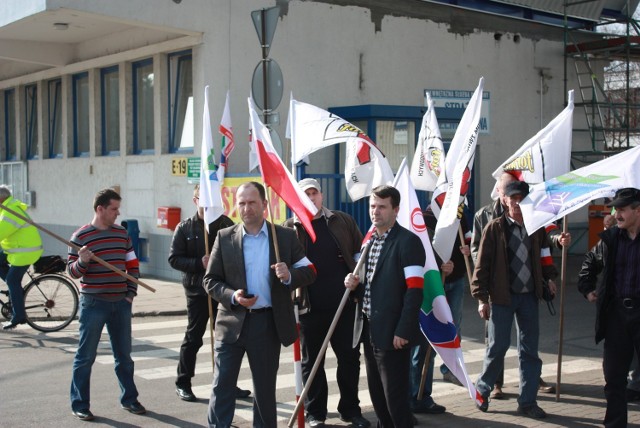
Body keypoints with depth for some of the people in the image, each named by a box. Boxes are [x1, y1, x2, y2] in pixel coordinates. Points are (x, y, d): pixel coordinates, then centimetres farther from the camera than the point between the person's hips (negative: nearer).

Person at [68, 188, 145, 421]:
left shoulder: (122, 232, 7)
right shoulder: (80, 236, -7)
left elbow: (132, 265, 14)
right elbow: (73, 272, -5)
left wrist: (131, 293, 6)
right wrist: (82, 261, -25)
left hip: (121, 303, 4)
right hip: (93, 304, -4)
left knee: (124, 355, 12)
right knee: (85, 356, 2)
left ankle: (129, 399, 24)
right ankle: (80, 404, 12)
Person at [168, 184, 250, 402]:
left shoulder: (226, 224, 3)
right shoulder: (185, 228, 1)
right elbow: (174, 259, -2)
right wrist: (199, 264, -16)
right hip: (197, 290, -2)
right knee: (193, 337, 5)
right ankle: (182, 383, 17)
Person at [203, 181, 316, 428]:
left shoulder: (286, 237, 1)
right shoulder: (224, 237, 2)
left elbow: (309, 272, 3)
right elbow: (210, 280, 2)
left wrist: (289, 275, -19)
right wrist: (232, 296, -16)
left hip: (268, 323, 0)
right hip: (232, 322, 0)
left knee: (265, 388, 12)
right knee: (222, 386, 2)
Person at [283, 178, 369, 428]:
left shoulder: (342, 221, 8)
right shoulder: (290, 228, 3)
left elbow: (360, 251, 12)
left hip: (344, 303, 2)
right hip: (310, 307, -1)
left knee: (350, 357, 8)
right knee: (312, 361, 8)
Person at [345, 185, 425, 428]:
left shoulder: (408, 241, -12)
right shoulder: (369, 241, 14)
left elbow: (415, 291, -17)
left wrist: (402, 331, -21)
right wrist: (355, 283, 1)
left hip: (393, 333, -8)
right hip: (370, 330, 8)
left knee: (395, 395, -2)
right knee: (377, 392, 16)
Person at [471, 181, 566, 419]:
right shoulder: (495, 228, -6)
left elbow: (544, 255, 18)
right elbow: (483, 263, -6)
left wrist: (549, 277, 1)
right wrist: (482, 298, -8)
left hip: (529, 296, 4)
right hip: (502, 296, -4)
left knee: (530, 350, 6)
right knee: (498, 346, 0)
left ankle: (527, 401, 15)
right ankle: (482, 390, 22)